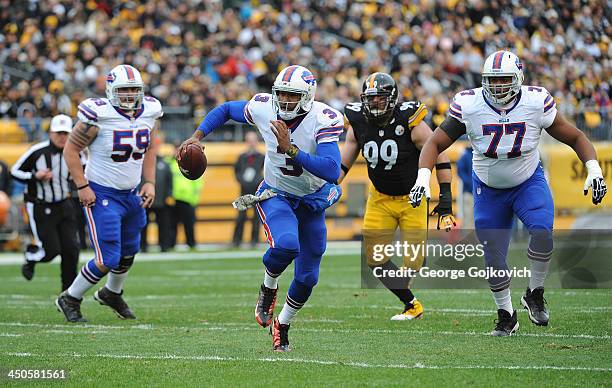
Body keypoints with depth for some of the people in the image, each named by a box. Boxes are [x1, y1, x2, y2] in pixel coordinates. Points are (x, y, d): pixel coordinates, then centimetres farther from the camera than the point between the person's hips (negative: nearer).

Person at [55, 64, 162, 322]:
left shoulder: (149, 113, -2)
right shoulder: (98, 116, -20)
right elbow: (71, 150, -12)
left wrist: (149, 182, 4)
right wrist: (82, 186, -15)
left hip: (132, 194, 7)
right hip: (102, 195, -7)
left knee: (128, 253, 21)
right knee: (107, 260, -11)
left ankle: (112, 294, 50)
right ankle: (70, 299, 11)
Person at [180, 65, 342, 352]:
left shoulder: (324, 120, -27)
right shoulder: (263, 109, -18)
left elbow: (332, 172, -37)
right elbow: (226, 110, 4)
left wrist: (290, 149, -43)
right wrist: (196, 137, -7)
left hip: (313, 199, 1)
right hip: (276, 195, -1)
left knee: (307, 277, 8)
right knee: (286, 245, -33)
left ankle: (283, 324, 34)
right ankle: (269, 287, -1)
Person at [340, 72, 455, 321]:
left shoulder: (410, 123, -20)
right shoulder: (358, 124, -7)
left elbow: (440, 158, -14)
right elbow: (343, 164, 4)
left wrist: (445, 199, -17)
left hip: (412, 198, -4)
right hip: (380, 198, 4)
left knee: (413, 264, -9)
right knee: (374, 260, -4)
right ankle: (411, 305, 12)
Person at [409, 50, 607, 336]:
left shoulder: (536, 103, -19)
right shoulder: (468, 106, -20)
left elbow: (575, 137, -8)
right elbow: (435, 144, -14)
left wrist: (594, 170, -21)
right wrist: (423, 177, -29)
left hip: (529, 182, -1)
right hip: (489, 190, 1)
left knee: (542, 231, -28)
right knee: (494, 259, 0)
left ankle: (534, 295, -5)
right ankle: (506, 315, 24)